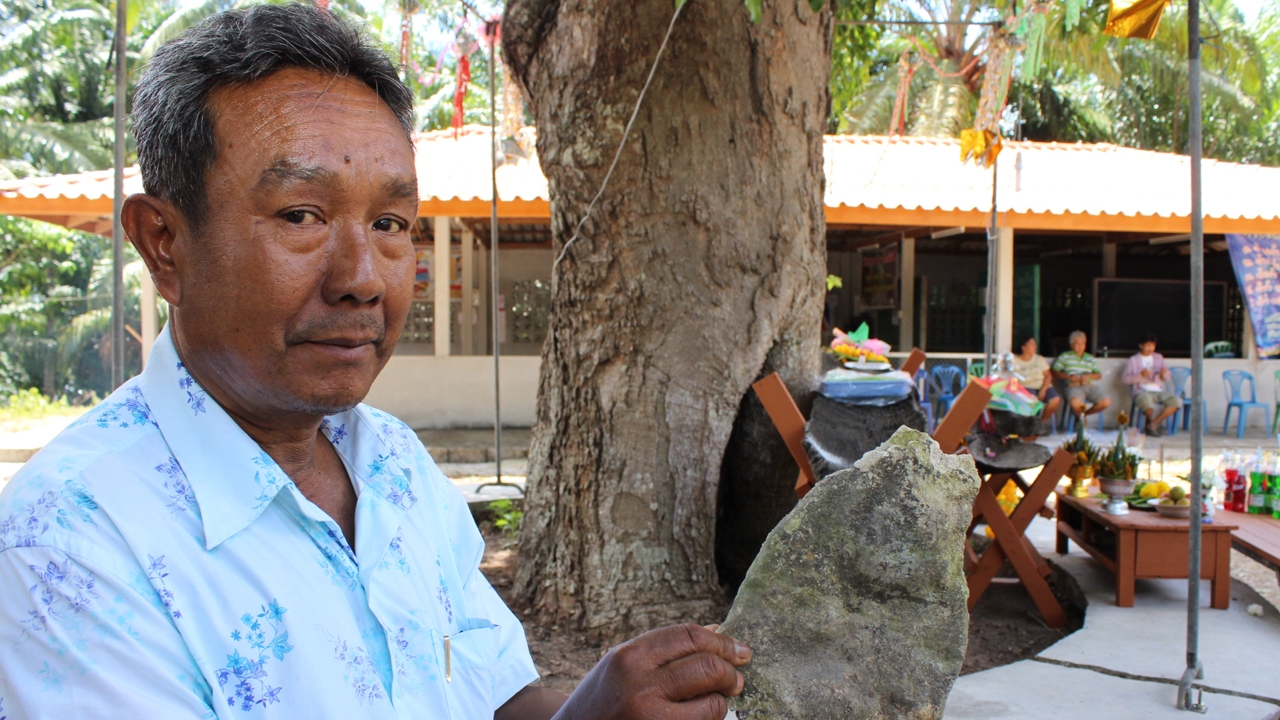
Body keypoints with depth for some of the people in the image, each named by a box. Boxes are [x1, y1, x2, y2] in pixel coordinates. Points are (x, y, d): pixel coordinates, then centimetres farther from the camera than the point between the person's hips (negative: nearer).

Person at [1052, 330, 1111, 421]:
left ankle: (1084, 413, 7)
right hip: (1074, 386, -4)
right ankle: (1080, 416, 2)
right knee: (1075, 404, -38)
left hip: (1091, 385, 4)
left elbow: (1099, 375, 19)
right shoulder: (1065, 356, 14)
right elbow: (1054, 373, 5)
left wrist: (1089, 376, -4)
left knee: (1106, 402, -23)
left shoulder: (1090, 358, 26)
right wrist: (1069, 377, -9)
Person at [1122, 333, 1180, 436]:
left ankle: (1152, 425, -17)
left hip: (1158, 390, 4)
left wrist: (1164, 374, -6)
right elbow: (1125, 379, 1)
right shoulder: (1134, 360, 10)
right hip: (1142, 391, -4)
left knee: (1177, 401, -26)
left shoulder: (1159, 358, 20)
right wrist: (1140, 375, -13)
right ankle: (1157, 425, -10)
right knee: (1147, 401, -40)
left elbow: (1167, 378, 18)